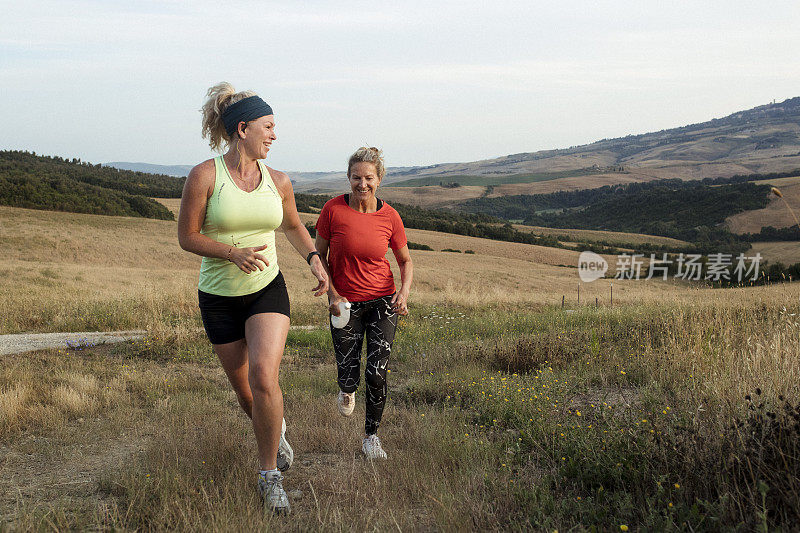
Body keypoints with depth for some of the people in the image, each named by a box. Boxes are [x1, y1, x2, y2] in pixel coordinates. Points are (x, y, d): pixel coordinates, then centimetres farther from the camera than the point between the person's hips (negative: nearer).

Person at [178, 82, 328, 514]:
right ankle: (276, 431, 46)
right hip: (219, 297, -1)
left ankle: (269, 474, -3)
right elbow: (186, 237, -10)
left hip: (268, 290, 1)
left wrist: (314, 259, 2)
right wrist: (233, 253, -24)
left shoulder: (278, 182, -2)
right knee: (245, 393, 11)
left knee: (264, 377, -21)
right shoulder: (204, 176, -13)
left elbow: (292, 225, 17)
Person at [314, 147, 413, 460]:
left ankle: (371, 437, 15)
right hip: (345, 304, 0)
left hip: (382, 303, 0)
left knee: (376, 374, -7)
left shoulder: (389, 217, -6)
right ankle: (347, 390, 41)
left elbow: (406, 261, 6)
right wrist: (332, 294, -11)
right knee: (349, 377, 0)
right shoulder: (333, 209, -9)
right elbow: (319, 256, 1)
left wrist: (404, 292, -13)